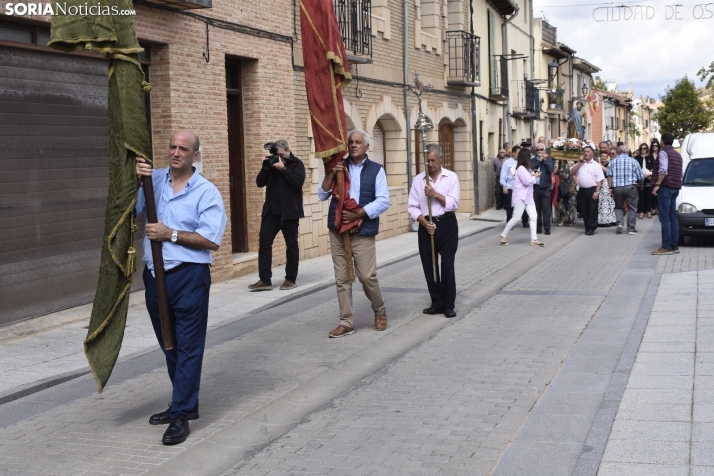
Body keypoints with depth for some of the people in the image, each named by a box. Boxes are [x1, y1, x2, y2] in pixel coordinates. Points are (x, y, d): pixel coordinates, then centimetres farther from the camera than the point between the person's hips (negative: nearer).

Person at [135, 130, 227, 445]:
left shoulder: (206, 192, -4)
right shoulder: (153, 179, 7)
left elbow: (211, 240, -11)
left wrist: (171, 234, -15)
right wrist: (135, 179, -15)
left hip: (189, 277, -5)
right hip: (154, 275, 5)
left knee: (188, 347, -1)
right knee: (169, 345, 16)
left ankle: (181, 415, 4)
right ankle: (185, 403, 31)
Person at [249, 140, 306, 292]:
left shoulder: (296, 164, -2)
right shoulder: (271, 163, 11)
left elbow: (298, 182, -18)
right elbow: (259, 183, 3)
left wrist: (283, 168, -18)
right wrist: (266, 166, -9)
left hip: (289, 211, -4)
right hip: (271, 211, 5)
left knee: (291, 245, 4)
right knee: (264, 243, -1)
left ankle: (291, 279, 14)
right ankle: (265, 280, 1)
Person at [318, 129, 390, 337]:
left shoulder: (376, 170, 1)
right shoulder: (339, 167, 10)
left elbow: (383, 202, -8)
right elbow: (322, 195, 4)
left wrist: (357, 215, -16)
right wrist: (331, 174, -12)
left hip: (363, 232, -3)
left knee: (367, 276, -4)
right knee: (342, 279, 4)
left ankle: (380, 311, 22)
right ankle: (346, 323, 11)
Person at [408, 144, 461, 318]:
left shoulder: (451, 177, -1)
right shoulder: (418, 179, 3)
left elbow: (453, 204, -9)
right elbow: (412, 207, 0)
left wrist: (435, 194, -16)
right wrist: (424, 223, -12)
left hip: (447, 225, -3)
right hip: (426, 226, 3)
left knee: (447, 265, -5)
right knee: (429, 266, 6)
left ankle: (449, 305, 3)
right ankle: (437, 303, 17)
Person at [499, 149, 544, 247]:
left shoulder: (526, 168, 16)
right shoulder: (521, 168, -16)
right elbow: (527, 181, -20)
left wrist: (533, 175, 1)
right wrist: (535, 176, -6)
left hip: (528, 197, 10)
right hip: (520, 197, -10)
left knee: (533, 217, 2)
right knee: (515, 218, -5)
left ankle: (534, 239, 2)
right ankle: (503, 236, 7)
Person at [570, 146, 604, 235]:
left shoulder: (596, 165, 3)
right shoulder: (579, 164, 14)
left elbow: (600, 180, -2)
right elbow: (571, 172, 1)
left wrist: (597, 191, -13)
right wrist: (579, 163, -4)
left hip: (592, 189, -4)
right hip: (582, 190, 4)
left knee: (592, 210, -3)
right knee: (584, 210, 6)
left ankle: (591, 228, 2)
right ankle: (587, 227, 16)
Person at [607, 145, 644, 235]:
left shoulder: (613, 161, 6)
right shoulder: (633, 161, 1)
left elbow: (609, 175, -2)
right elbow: (641, 177, 2)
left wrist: (610, 188, 0)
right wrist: (640, 185, 20)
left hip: (617, 187, 2)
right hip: (630, 187, -2)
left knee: (618, 207, 17)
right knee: (632, 208, 6)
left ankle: (619, 223, -3)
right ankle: (631, 229, 6)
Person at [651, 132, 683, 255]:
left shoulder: (663, 152, -8)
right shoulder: (677, 154, 20)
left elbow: (663, 170, -20)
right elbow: (680, 173, 22)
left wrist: (657, 184, -20)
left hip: (666, 187, -9)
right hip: (675, 187, 9)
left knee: (664, 217, -10)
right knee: (672, 217, 10)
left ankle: (666, 247, -13)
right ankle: (674, 245, 9)